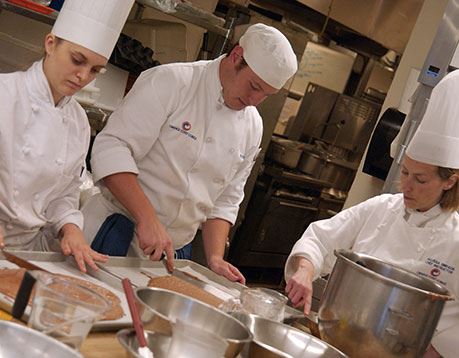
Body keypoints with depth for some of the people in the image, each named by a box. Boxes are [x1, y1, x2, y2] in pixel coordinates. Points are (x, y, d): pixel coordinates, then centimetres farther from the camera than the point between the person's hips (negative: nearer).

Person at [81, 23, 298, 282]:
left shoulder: (253, 127, 4)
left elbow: (225, 200, 11)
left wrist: (215, 258, -1)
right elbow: (112, 149, -22)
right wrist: (148, 219, -30)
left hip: (173, 251, 5)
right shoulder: (170, 81, -15)